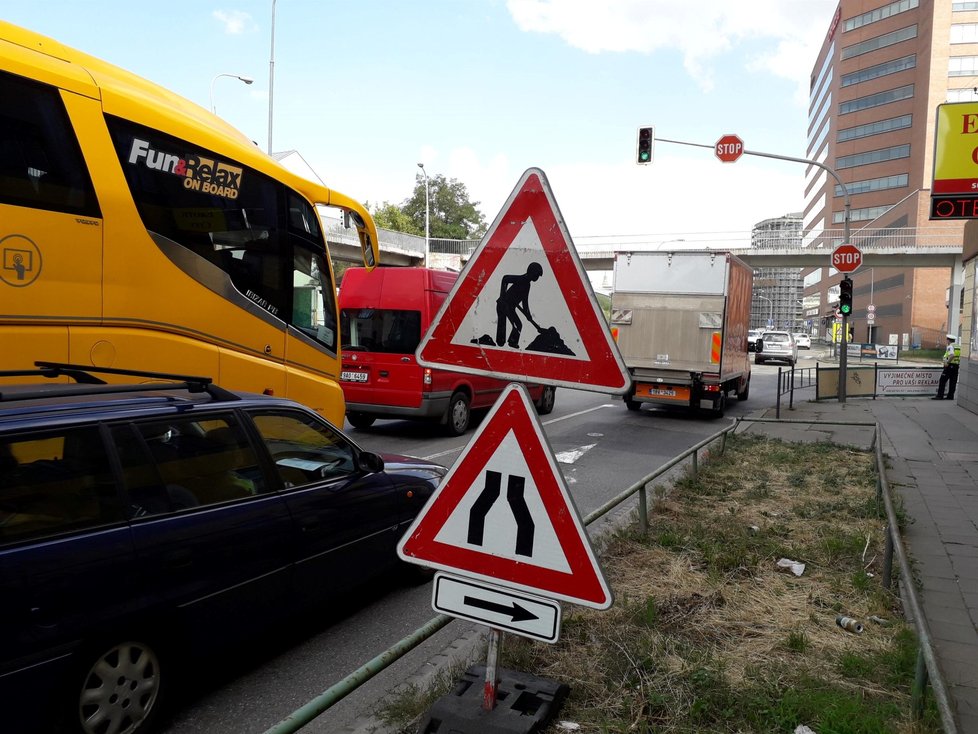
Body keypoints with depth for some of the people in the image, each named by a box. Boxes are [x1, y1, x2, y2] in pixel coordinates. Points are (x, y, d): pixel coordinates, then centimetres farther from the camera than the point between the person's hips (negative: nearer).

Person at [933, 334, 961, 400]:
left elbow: (952, 355, -27)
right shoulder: (959, 347, 12)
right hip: (956, 366, 8)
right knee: (953, 382, 9)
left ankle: (940, 396, -7)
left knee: (942, 381, -5)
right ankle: (950, 396, 11)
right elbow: (961, 357, 15)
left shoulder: (950, 346, -11)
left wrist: (947, 362, -20)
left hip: (949, 365, -8)